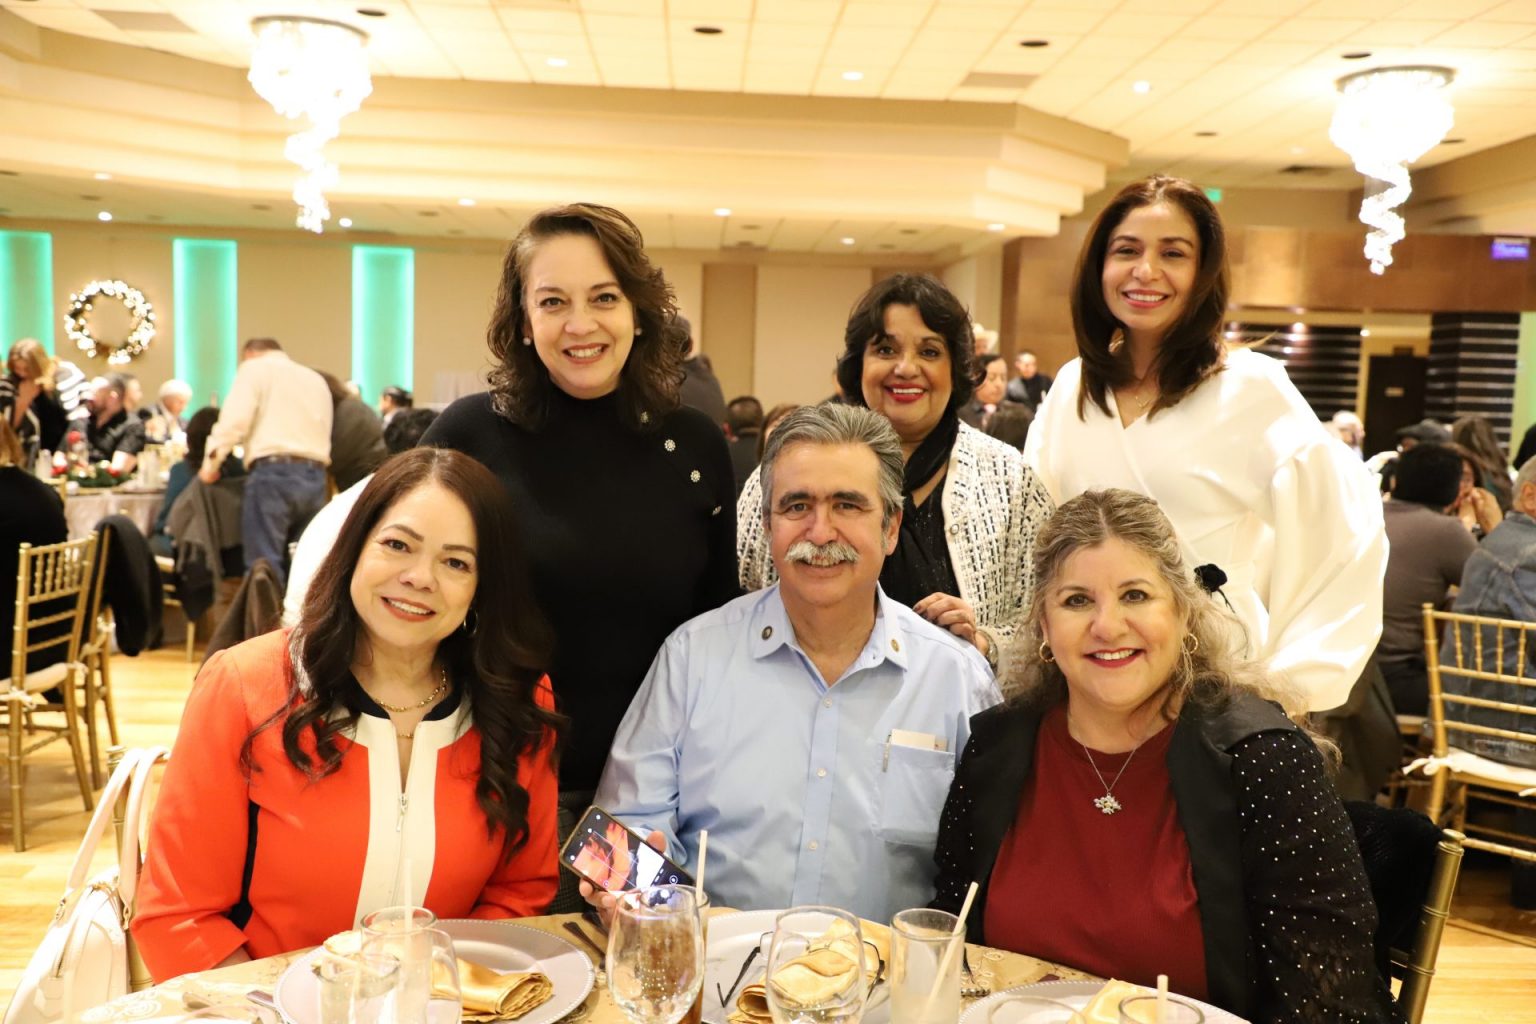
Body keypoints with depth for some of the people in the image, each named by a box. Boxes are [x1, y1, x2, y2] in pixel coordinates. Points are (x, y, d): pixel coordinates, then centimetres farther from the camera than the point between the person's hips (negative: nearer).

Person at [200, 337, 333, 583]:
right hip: (315, 476, 6)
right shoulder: (317, 379, 27)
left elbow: (235, 419, -5)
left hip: (274, 472, -6)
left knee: (265, 565, -6)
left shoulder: (254, 368, 9)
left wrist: (212, 460, 0)